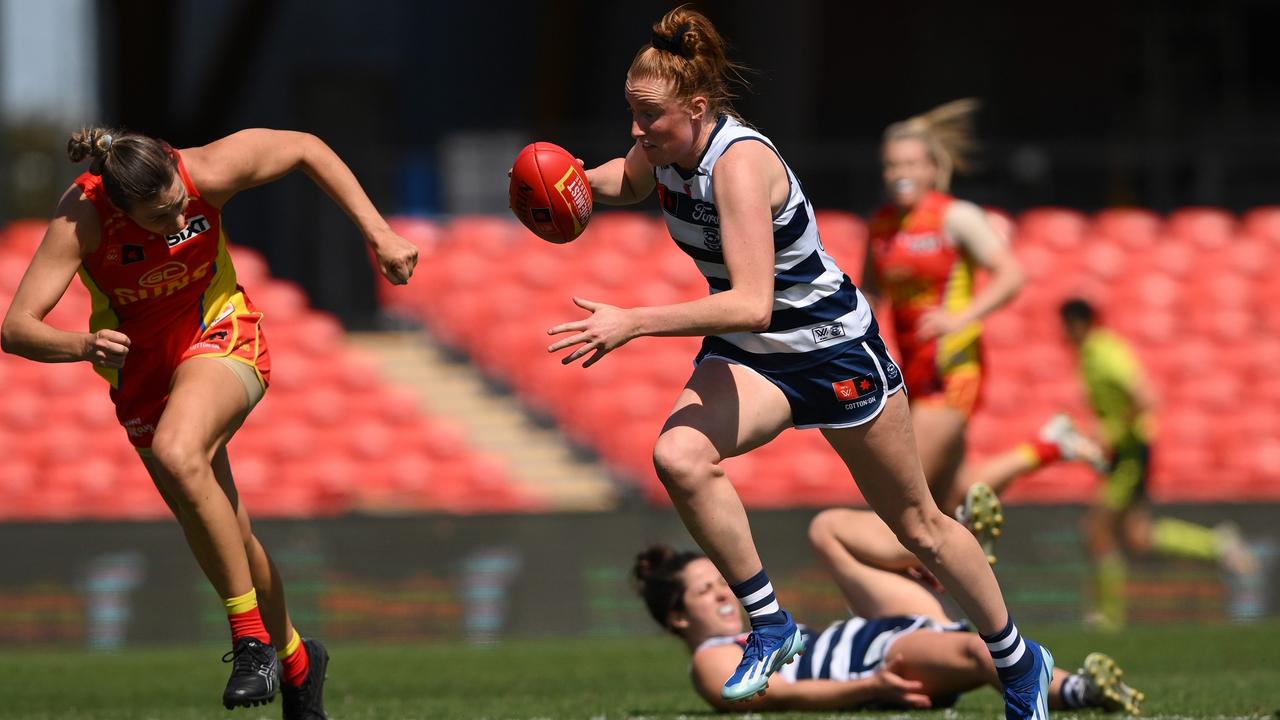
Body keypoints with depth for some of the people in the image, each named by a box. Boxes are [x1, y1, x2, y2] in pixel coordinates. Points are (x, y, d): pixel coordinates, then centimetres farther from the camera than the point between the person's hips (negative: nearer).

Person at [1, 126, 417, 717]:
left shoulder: (205, 173, -26)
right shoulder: (81, 219, -28)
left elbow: (307, 149, -8)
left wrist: (379, 235, -10)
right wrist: (85, 346, -51)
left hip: (222, 338, -2)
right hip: (141, 362, 2)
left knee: (176, 453, -34)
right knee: (225, 534, 8)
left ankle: (252, 639, -27)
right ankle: (295, 661, 35)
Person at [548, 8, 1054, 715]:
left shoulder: (739, 161, -32)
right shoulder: (665, 147, -11)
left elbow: (751, 304, -42)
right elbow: (628, 181, 17)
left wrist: (633, 323, -45)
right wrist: (577, 180, -7)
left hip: (834, 349, -6)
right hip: (749, 354, 6)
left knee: (918, 525, 9)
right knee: (679, 456, -25)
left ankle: (1019, 661, 31)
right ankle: (769, 625, -10)